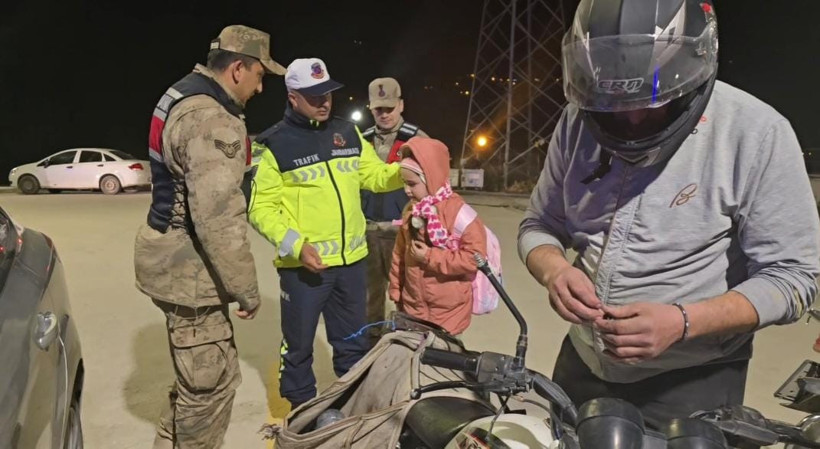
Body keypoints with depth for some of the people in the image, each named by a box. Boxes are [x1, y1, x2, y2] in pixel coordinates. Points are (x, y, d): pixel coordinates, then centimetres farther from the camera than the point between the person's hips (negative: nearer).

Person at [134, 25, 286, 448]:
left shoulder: (183, 95, 10)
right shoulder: (214, 120, -24)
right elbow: (218, 220, -28)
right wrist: (246, 288, -20)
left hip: (175, 256, 11)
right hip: (188, 267, -11)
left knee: (198, 375, 24)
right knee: (212, 381, 3)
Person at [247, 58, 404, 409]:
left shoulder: (349, 133, 9)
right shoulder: (274, 145, -7)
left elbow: (375, 175, 14)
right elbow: (261, 208, -9)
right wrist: (295, 245, -22)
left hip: (351, 260, 5)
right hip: (303, 264, -5)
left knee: (352, 342, 18)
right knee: (299, 345, 10)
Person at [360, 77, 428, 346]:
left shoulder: (417, 139, -4)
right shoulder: (363, 141, 10)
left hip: (401, 229, -5)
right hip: (367, 229, 5)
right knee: (370, 289, 16)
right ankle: (371, 339, 31)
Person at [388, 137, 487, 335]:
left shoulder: (458, 210, -16)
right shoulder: (411, 210, 5)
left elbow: (475, 257, -21)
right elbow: (399, 253, 12)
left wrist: (429, 256, -19)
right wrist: (396, 290, 12)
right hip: (413, 305, 6)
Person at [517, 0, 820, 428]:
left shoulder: (755, 132, -17)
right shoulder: (579, 121, -4)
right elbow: (539, 225, 4)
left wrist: (682, 322, -29)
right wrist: (554, 270, -19)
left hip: (692, 383, -4)